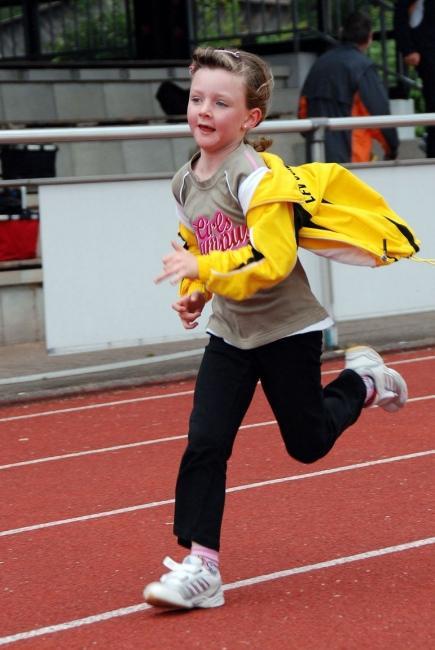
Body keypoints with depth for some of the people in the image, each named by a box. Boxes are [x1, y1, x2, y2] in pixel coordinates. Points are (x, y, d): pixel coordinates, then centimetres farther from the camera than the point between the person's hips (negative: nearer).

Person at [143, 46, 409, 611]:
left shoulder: (257, 178, -21)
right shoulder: (185, 183, 2)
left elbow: (273, 259, -29)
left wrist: (202, 269, -34)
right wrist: (192, 295, 0)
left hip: (287, 330, -6)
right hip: (230, 333, 6)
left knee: (307, 443, 9)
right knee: (204, 444, -6)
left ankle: (362, 382, 38)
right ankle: (200, 567, -3)